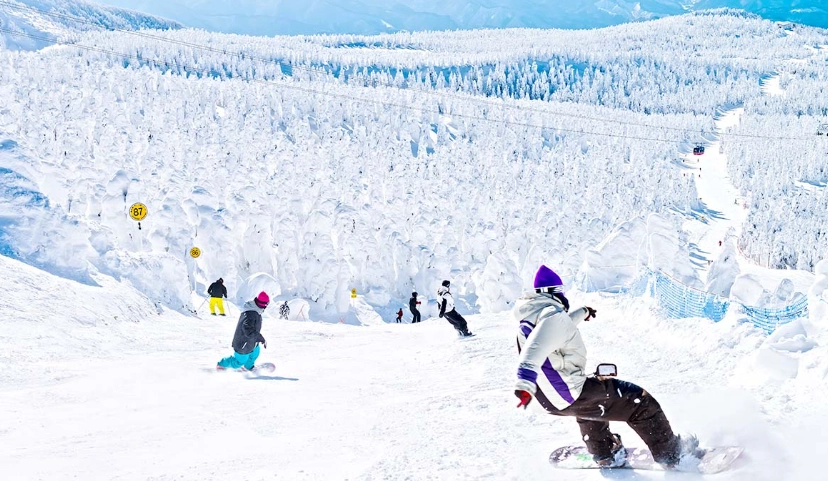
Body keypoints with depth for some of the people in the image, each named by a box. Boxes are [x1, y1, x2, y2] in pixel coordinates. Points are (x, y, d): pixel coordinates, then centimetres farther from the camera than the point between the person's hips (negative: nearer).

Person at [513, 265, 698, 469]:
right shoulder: (552, 315, -16)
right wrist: (525, 384, -49)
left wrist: (582, 313, 51)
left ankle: (603, 453, 45)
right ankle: (671, 453, 18)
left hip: (550, 400, 10)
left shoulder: (529, 319, 13)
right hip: (572, 395, -9)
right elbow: (535, 350, -34)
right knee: (640, 402, 5)